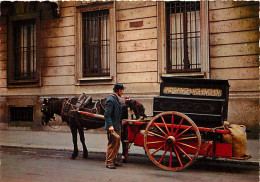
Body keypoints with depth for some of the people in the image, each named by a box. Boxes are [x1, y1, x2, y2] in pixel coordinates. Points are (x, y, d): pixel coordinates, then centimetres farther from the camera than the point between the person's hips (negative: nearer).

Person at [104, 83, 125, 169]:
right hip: (112, 127, -10)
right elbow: (107, 114, -22)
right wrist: (110, 125, -27)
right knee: (112, 144, -6)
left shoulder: (117, 99, 15)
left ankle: (113, 161, 25)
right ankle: (109, 162, 2)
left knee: (117, 144, 15)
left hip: (117, 126, 10)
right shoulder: (110, 100, -16)